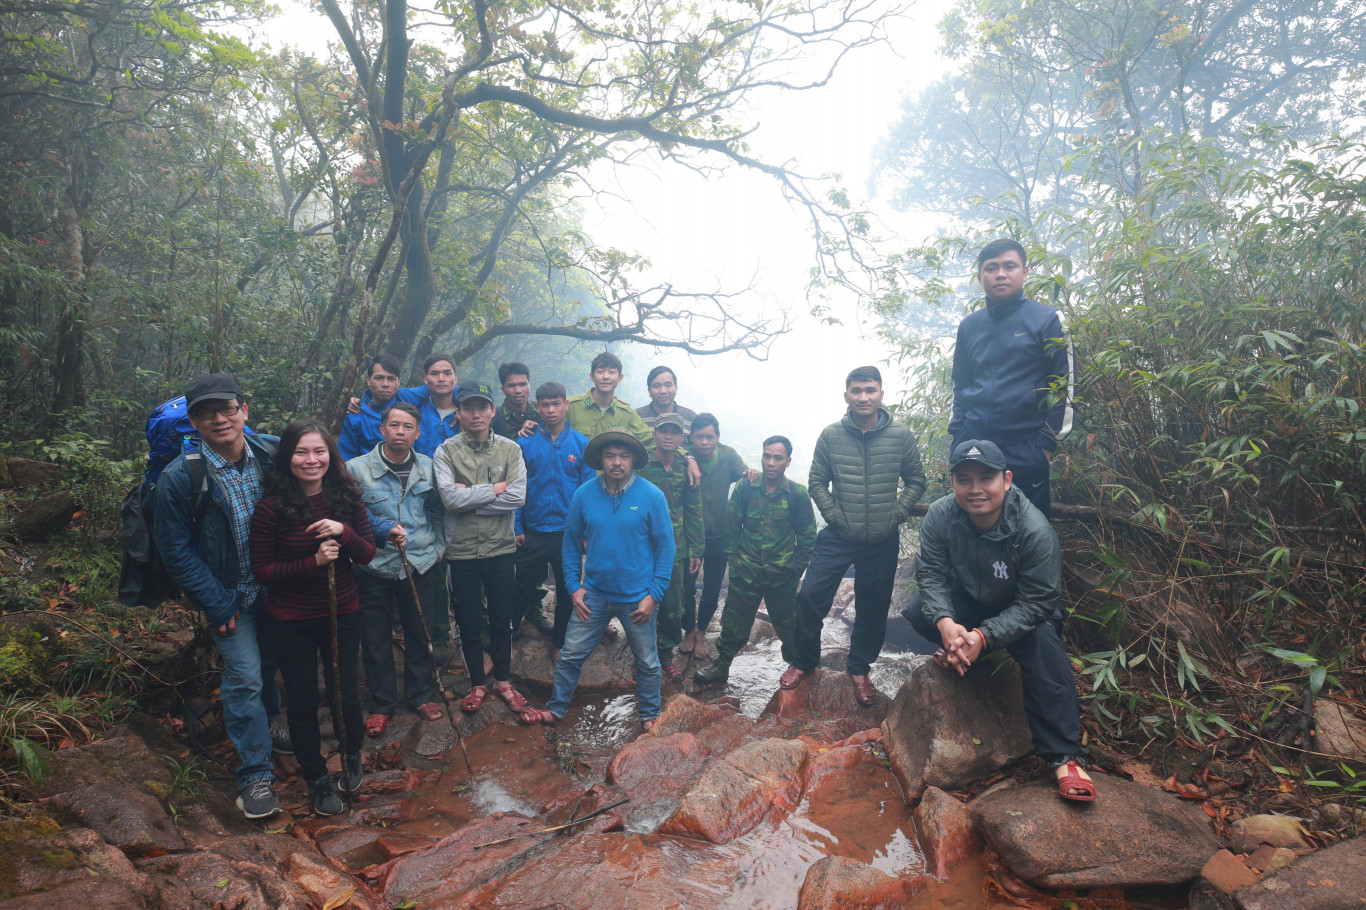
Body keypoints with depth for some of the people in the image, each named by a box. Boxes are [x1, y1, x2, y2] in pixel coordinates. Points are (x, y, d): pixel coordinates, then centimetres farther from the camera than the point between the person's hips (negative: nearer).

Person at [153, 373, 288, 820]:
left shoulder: (273, 453, -9)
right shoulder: (180, 477, -17)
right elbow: (176, 551, -11)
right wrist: (218, 605, -12)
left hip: (277, 586, 4)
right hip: (229, 595, -3)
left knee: (271, 663, 20)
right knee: (245, 677, -4)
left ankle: (267, 723, 48)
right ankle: (254, 775, 11)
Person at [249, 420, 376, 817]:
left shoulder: (348, 498, -6)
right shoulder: (272, 507, -14)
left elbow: (367, 554, -3)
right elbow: (262, 571, -11)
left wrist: (345, 533, -23)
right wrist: (313, 562, -25)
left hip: (343, 614, 2)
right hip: (290, 621, -2)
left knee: (345, 695, 11)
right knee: (304, 701, 12)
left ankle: (353, 758, 42)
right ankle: (316, 778, 35)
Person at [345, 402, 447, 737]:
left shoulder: (428, 467, 4)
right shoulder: (356, 468, -6)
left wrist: (438, 546, 9)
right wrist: (385, 529, -16)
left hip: (421, 566, 2)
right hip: (374, 568, -2)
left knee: (421, 634, 13)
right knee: (376, 640, 9)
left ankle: (420, 695, 32)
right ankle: (382, 703, 27)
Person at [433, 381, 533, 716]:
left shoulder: (510, 449, -1)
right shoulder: (446, 451, -4)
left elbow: (517, 497, -13)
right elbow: (450, 497, -18)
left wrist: (470, 497, -15)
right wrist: (494, 488, -13)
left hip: (501, 548, 1)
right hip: (461, 550, -1)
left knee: (502, 618, 13)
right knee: (467, 621, 11)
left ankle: (503, 680, 32)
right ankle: (477, 684, 30)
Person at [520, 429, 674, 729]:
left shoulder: (652, 496, -12)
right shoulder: (584, 495, -5)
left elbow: (665, 547, -7)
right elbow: (572, 543, 5)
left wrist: (654, 594, -11)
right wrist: (574, 586, -1)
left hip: (637, 598, -2)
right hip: (593, 594, 2)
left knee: (647, 662, 15)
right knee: (570, 654, 11)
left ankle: (650, 715, 37)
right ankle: (556, 709, 33)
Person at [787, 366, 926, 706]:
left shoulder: (901, 435, -4)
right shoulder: (830, 435, -4)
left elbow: (916, 481, 6)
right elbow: (817, 482, 3)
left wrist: (897, 513, -4)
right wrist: (834, 515, -6)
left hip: (883, 541, 1)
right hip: (838, 537, 0)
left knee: (873, 608, 11)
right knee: (810, 595, -4)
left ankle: (860, 669, 32)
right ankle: (804, 660, 19)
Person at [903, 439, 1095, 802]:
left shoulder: (1035, 530, -31)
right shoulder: (940, 515, -22)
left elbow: (1037, 602, -28)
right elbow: (931, 573, -16)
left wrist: (982, 636, -38)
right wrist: (946, 623, -35)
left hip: (1023, 612, -3)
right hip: (967, 600, 3)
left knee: (1042, 642, -33)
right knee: (917, 611, -22)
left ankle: (1066, 755, -24)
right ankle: (962, 654, 7)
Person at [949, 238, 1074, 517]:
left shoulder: (1047, 319, -1)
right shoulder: (969, 325, 13)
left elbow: (1063, 386, -3)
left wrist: (1047, 443, -8)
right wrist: (956, 436, 12)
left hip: (1025, 450, -4)